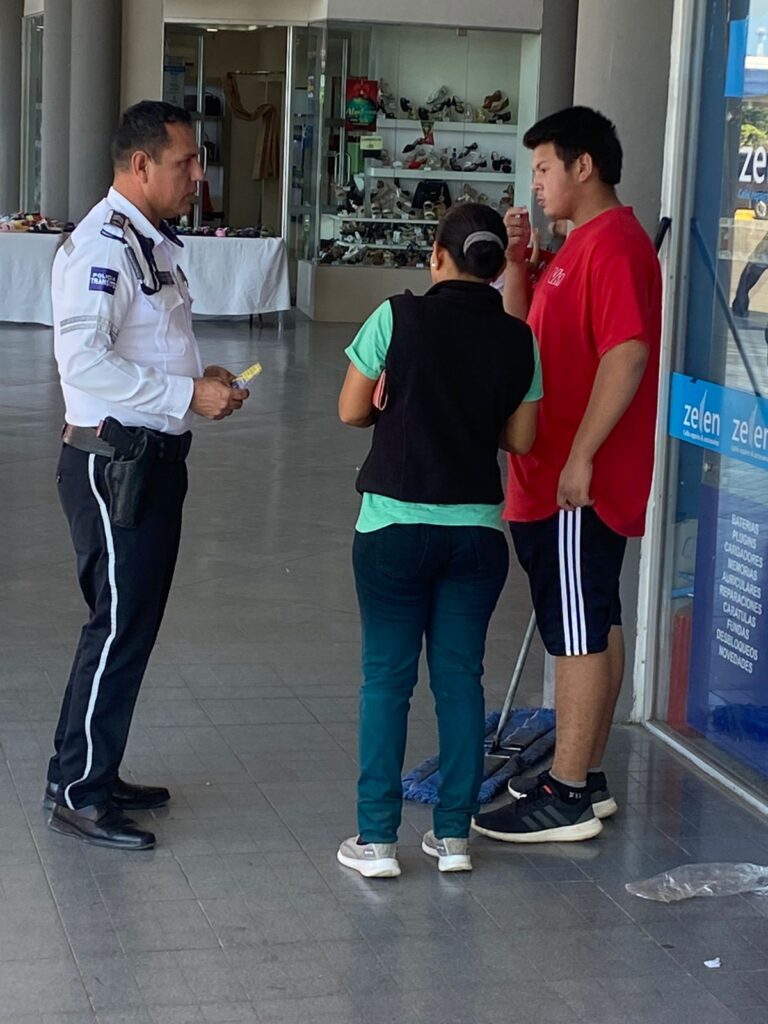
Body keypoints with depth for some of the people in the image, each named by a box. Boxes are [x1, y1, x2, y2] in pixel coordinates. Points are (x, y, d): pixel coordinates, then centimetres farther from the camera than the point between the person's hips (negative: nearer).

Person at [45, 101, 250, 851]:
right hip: (113, 463, -10)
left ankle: (93, 774, 27)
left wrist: (200, 380, 5)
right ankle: (76, 794, 5)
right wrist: (187, 395, -22)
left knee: (134, 622, 15)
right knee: (118, 627, -5)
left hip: (152, 459, 10)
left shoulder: (152, 243, 15)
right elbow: (82, 360, -25)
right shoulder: (99, 246, -16)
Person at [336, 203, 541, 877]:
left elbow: (352, 410, -4)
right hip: (477, 527, 3)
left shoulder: (399, 317, -9)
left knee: (387, 678, 5)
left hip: (395, 523, -3)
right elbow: (520, 440, 6)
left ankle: (377, 839, 7)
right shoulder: (518, 340, 1)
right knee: (461, 677, 11)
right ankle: (454, 834, 16)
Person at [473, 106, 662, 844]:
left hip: (581, 482, -10)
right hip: (560, 477, 10)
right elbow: (524, 331, 22)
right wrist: (516, 260, 7)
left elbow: (627, 354, -25)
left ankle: (566, 799, 1)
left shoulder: (613, 244, -15)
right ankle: (585, 776, 23)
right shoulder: (582, 244, 17)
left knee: (578, 632, -5)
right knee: (594, 626, 14)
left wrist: (579, 457, -25)